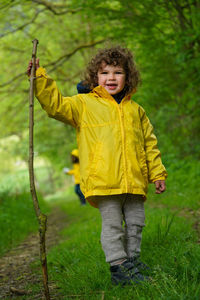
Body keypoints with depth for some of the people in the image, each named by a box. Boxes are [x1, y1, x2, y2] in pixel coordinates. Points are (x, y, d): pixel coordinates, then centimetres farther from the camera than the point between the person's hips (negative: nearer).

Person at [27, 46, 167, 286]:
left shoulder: (136, 110, 17)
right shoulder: (84, 104, 6)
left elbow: (150, 144, 19)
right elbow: (56, 104, -5)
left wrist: (158, 174, 15)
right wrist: (40, 78, -14)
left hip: (134, 182, 4)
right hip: (104, 182, -4)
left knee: (135, 223, 11)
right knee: (112, 225, -3)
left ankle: (132, 260, 27)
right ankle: (118, 267, 5)